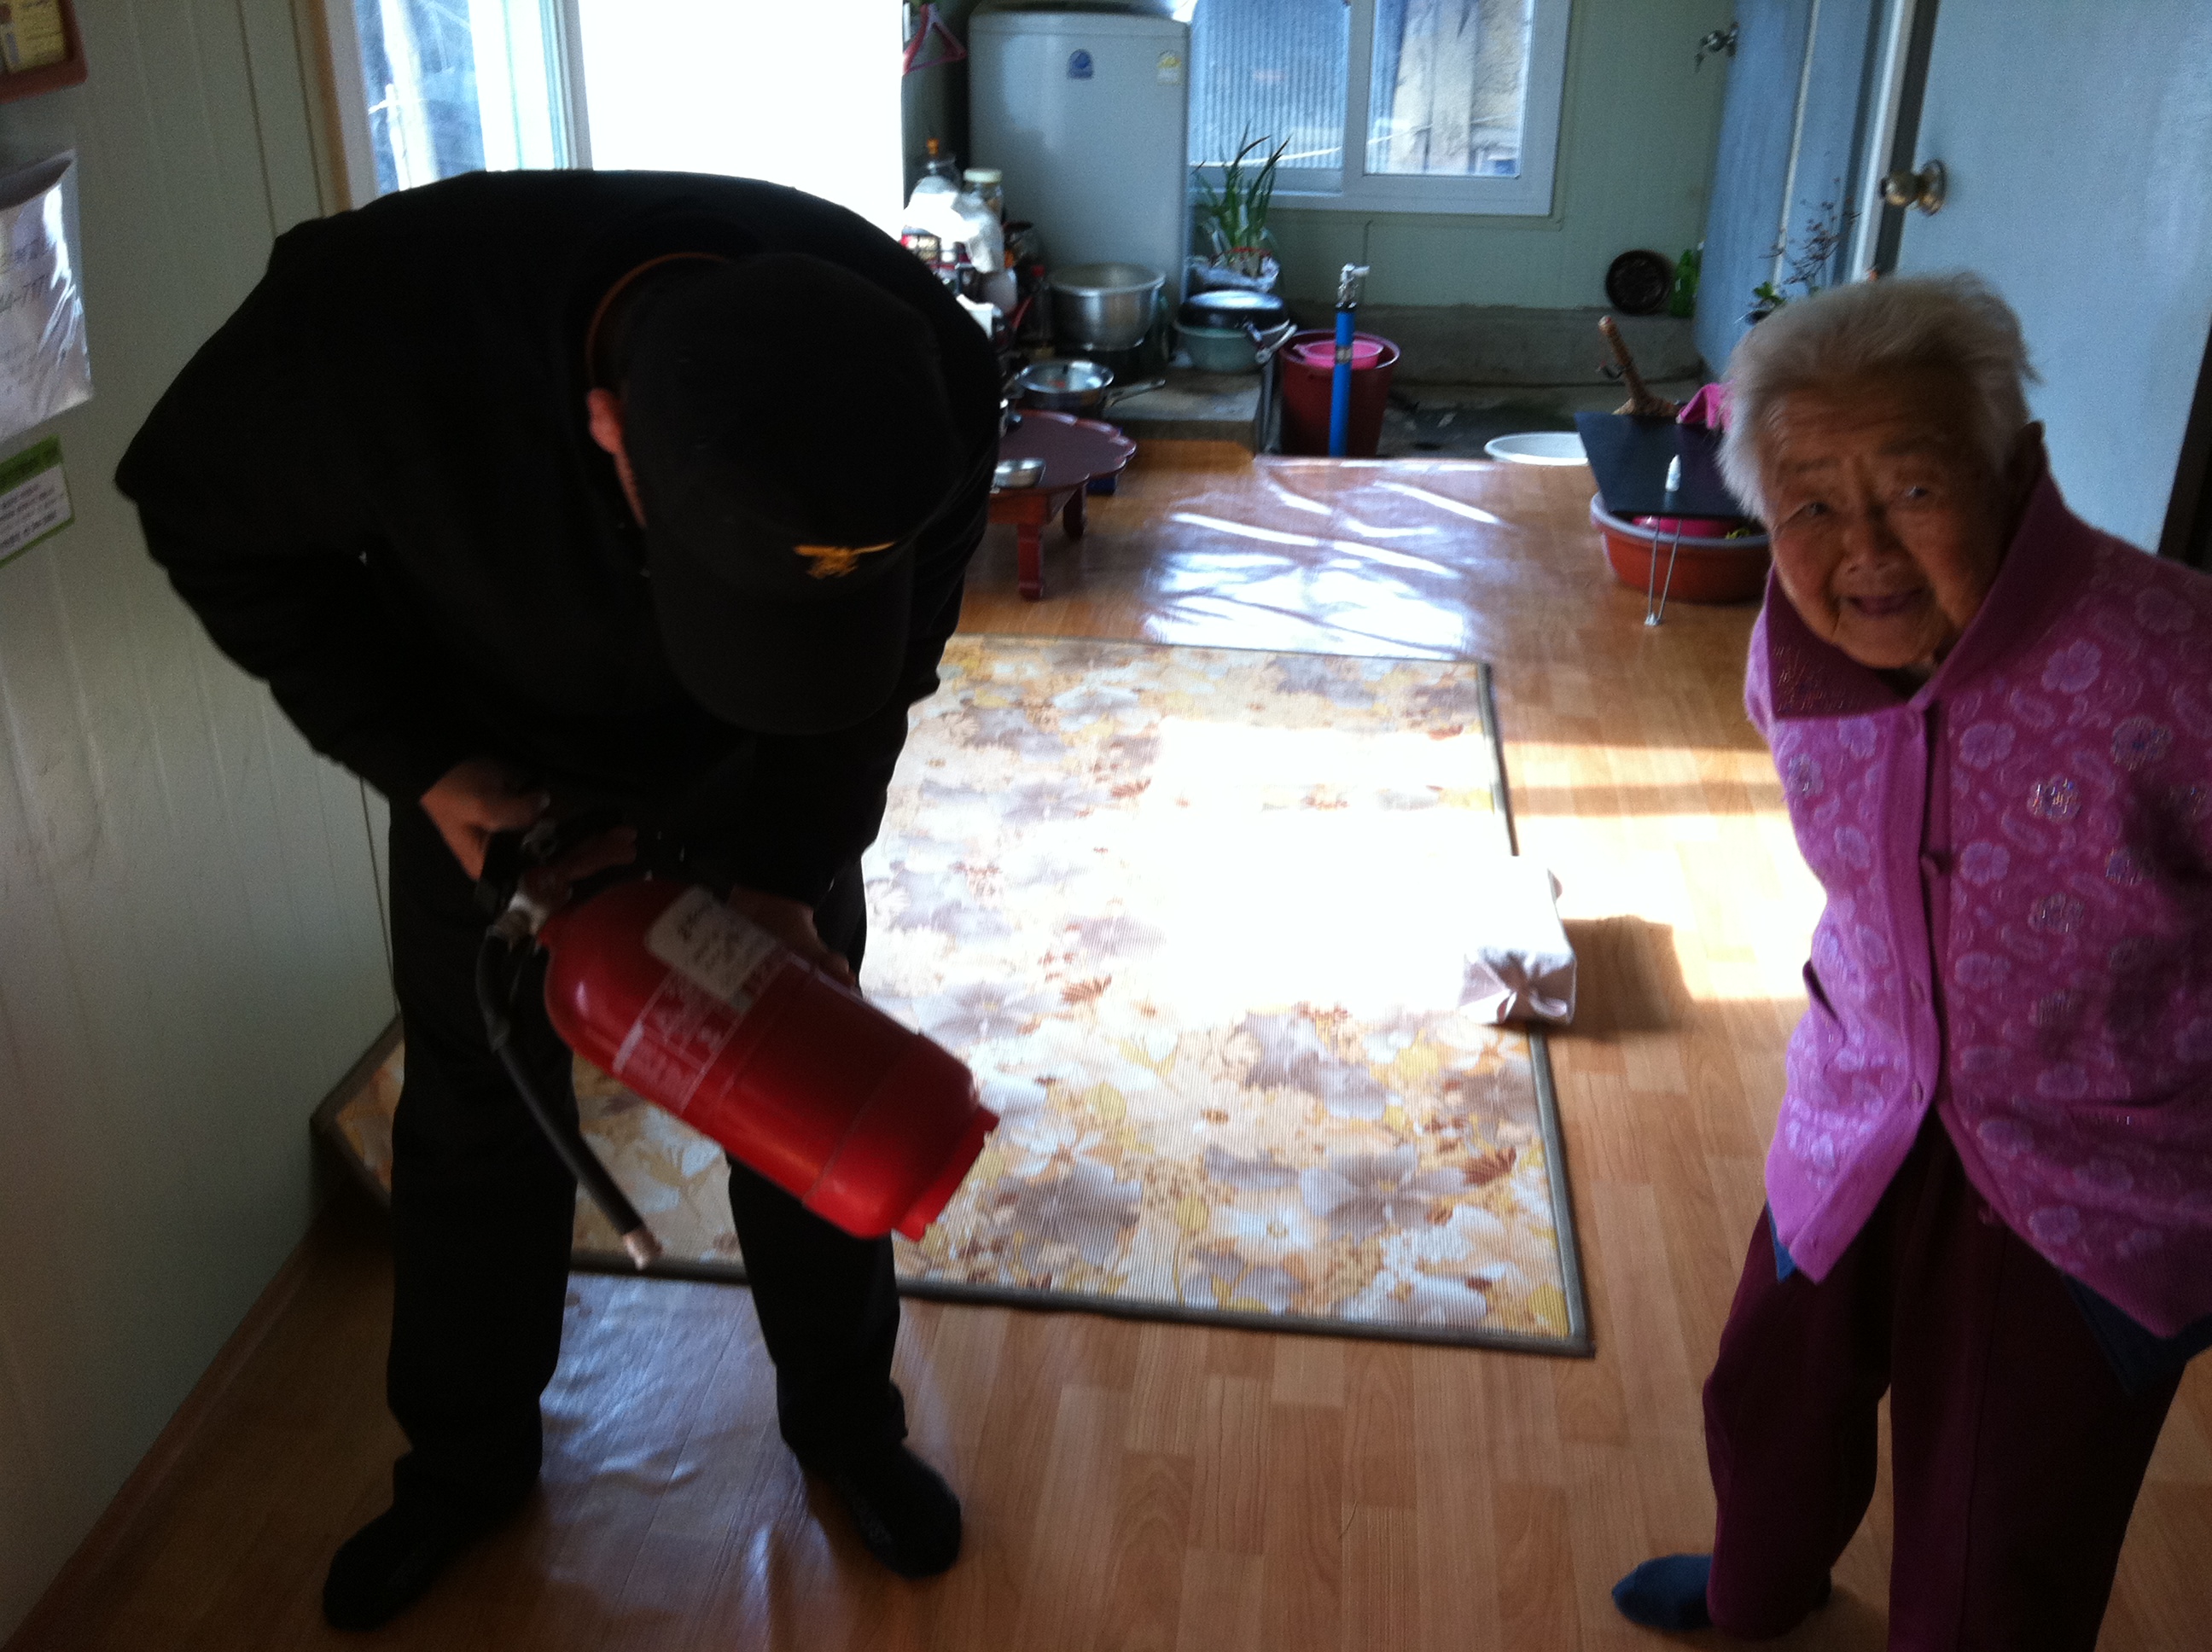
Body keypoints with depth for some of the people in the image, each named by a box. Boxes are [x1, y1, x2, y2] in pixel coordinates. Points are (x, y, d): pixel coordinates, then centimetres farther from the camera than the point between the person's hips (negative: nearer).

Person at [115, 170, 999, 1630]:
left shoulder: (927, 386, -35)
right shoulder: (372, 317, -40)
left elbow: (876, 668, -16)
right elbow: (207, 517, -17)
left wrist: (782, 869, -29)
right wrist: (423, 763, -23)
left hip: (770, 766, 1)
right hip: (491, 760, 0)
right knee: (475, 1109, 11)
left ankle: (844, 1421, 36)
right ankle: (467, 1460, 37)